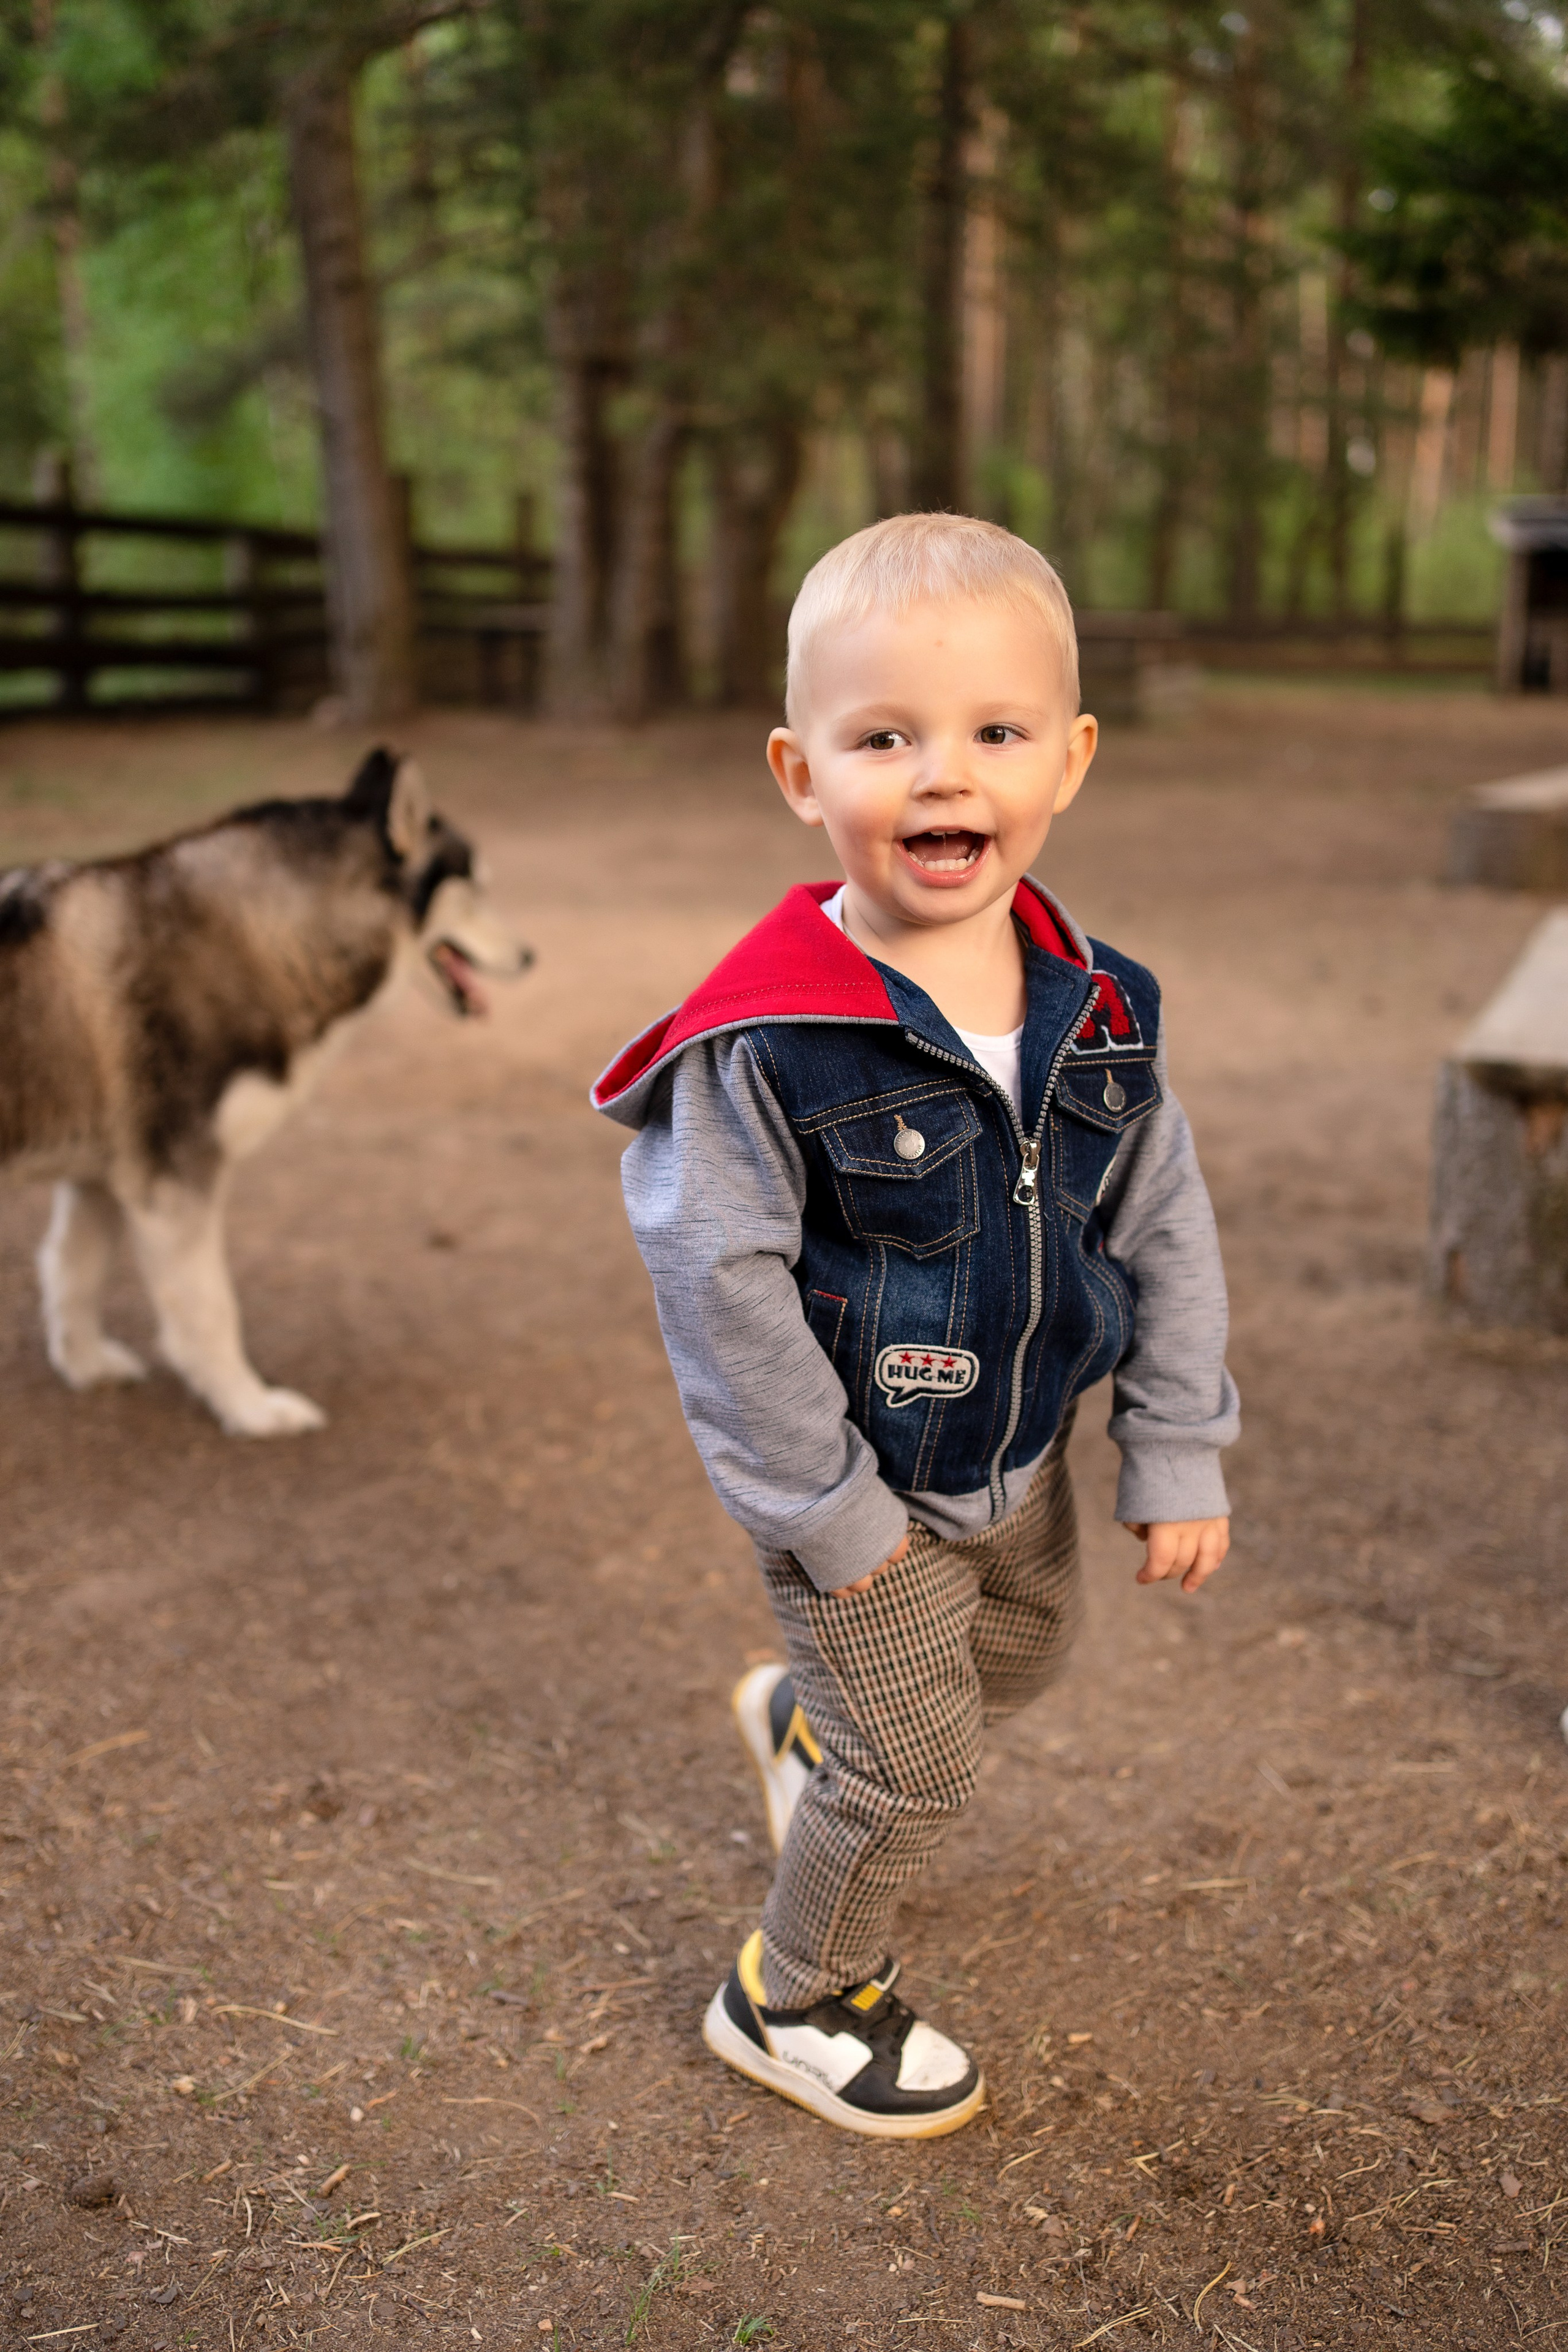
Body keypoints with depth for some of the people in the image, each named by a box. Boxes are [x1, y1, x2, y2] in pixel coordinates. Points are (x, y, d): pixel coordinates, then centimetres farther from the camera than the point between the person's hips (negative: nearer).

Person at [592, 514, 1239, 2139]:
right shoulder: (764, 1043, -28)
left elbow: (1162, 1227, 0)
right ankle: (795, 2000, 33)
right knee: (917, 1765, 5)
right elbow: (719, 1283, -23)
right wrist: (824, 1509, -19)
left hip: (1019, 1455, 7)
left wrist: (1177, 1453, -1)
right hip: (859, 1482, -6)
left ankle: (803, 1718, 57)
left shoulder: (1099, 1009, -10)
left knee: (1022, 1652, 28)